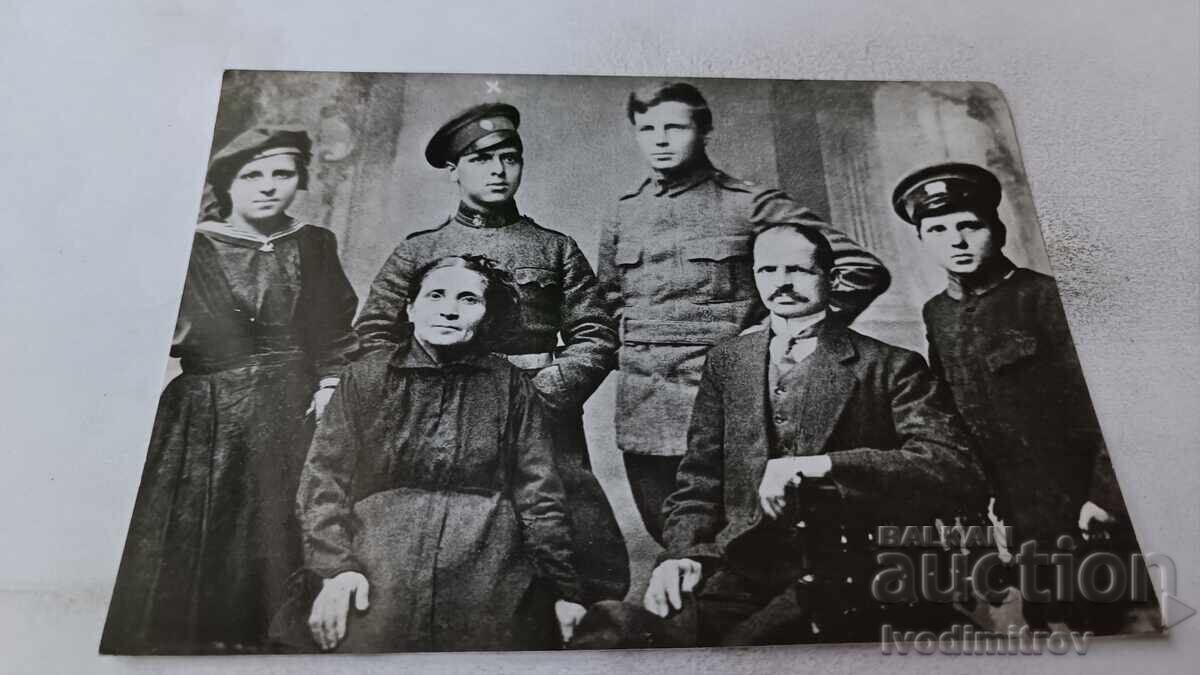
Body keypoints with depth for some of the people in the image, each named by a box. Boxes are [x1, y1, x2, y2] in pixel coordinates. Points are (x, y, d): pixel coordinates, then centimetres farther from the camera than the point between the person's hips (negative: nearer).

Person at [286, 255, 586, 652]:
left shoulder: (509, 385, 8)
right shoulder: (365, 378, 9)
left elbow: (539, 495, 6)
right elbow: (324, 479, 6)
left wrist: (565, 590, 3)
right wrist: (336, 566, -6)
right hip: (379, 590, 0)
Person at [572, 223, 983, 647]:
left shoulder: (891, 367, 6)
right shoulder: (726, 362, 16)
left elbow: (955, 469, -8)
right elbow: (699, 484, 14)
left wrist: (820, 466, -20)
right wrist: (684, 554, -5)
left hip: (847, 575, -1)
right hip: (743, 571, 2)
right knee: (610, 629, -26)